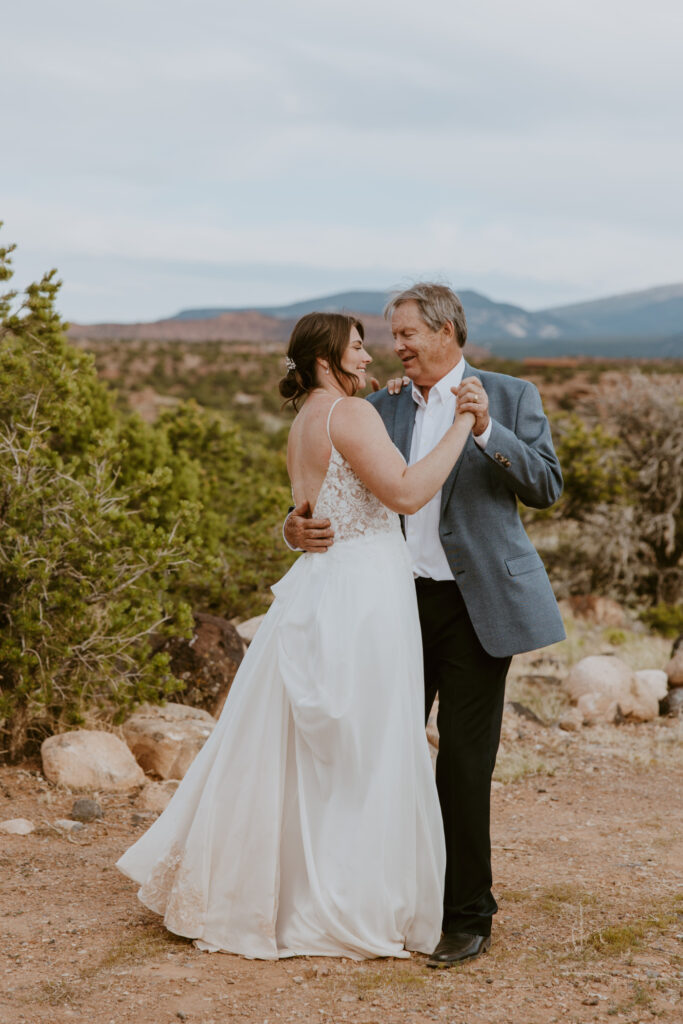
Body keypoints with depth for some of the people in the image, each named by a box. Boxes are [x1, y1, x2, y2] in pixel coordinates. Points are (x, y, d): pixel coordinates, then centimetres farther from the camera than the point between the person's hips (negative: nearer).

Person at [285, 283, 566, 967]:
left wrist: (486, 429, -19)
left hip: (476, 607, -4)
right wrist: (299, 524, -12)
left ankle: (467, 917, 13)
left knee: (465, 764, -1)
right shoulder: (383, 407, 11)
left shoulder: (510, 397, 2)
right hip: (398, 602, 4)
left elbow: (547, 486, -7)